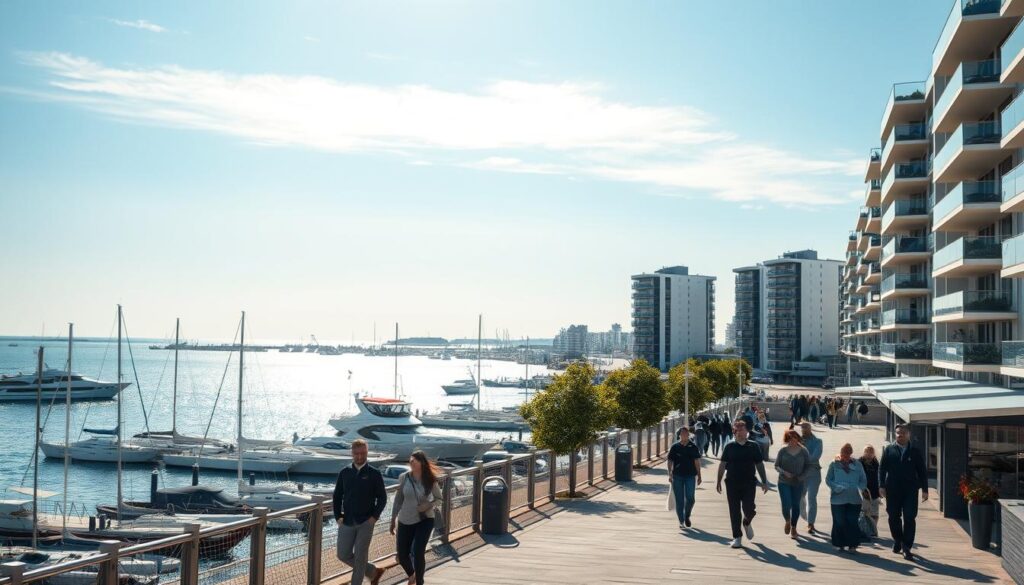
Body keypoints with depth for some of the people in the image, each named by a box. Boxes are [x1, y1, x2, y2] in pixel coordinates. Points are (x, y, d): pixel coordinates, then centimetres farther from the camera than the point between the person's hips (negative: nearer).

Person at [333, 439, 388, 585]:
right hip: (346, 522, 4)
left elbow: (382, 497, -1)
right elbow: (337, 495, 9)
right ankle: (373, 572, 26)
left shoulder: (374, 474, -5)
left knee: (360, 557, 0)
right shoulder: (344, 473, 3)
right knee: (343, 555, 7)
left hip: (365, 522, -4)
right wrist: (338, 516, 0)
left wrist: (375, 517, -10)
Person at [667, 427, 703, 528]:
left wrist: (699, 476, 7)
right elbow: (670, 461, 4)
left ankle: (687, 516, 21)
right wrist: (670, 474, -6)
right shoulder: (675, 446, 4)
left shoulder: (693, 447, 6)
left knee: (690, 498, -6)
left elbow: (697, 462, 9)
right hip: (677, 476, 0)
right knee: (679, 500, 2)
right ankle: (681, 521, 11)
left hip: (690, 475, 0)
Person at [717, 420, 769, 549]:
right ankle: (737, 537, 12)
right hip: (732, 484, 0)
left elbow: (759, 465, 9)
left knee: (749, 508, -9)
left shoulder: (753, 446, 4)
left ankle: (747, 522, 26)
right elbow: (722, 465, 5)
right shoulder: (729, 447, 3)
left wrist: (764, 482, 8)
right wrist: (719, 481, 0)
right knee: (734, 511, 2)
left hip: (749, 483, 0)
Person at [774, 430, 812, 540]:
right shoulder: (783, 451, -2)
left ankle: (793, 528, 24)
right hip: (784, 482, -1)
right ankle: (787, 521, 21)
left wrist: (802, 476, -12)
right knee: (786, 505, -11)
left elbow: (808, 466, 4)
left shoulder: (803, 452, -2)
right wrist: (784, 472, -16)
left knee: (796, 505, 5)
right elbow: (776, 465, 3)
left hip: (798, 483, 1)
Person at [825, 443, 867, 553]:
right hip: (838, 498, -1)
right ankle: (840, 544, 14)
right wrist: (837, 488, -13)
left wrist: (858, 489, -9)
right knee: (839, 522, 1)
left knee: (852, 522, -3)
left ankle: (852, 545, 5)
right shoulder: (834, 464, 5)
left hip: (854, 499, 1)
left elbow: (863, 481, 10)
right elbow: (828, 480, 3)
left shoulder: (857, 465, 8)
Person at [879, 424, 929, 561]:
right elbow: (882, 468, 5)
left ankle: (907, 547, -3)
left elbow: (922, 471, 6)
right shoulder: (888, 450, 8)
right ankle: (897, 541, 28)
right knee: (894, 517, 8)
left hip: (910, 490, -1)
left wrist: (924, 489, 1)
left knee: (909, 518, -7)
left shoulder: (915, 451, 6)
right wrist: (881, 485, -5)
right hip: (892, 489, 1)